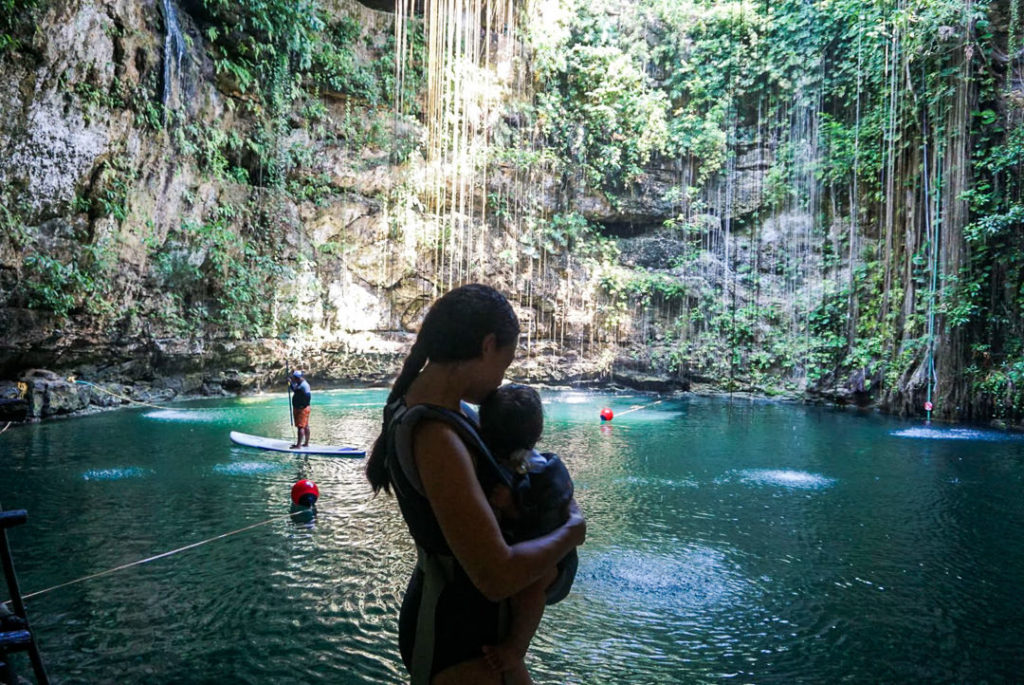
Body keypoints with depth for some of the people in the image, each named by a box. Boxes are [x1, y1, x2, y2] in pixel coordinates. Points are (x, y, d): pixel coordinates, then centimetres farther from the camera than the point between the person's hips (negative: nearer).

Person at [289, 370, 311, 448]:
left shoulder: (303, 385, -19)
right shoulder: (299, 384, 13)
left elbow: (308, 395, -27)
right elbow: (294, 389, 31)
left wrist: (303, 405, -21)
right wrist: (291, 383, 16)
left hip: (302, 409, -11)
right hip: (297, 408, 11)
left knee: (300, 426, -10)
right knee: (305, 426, 15)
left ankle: (298, 445, -10)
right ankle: (306, 443, 23)